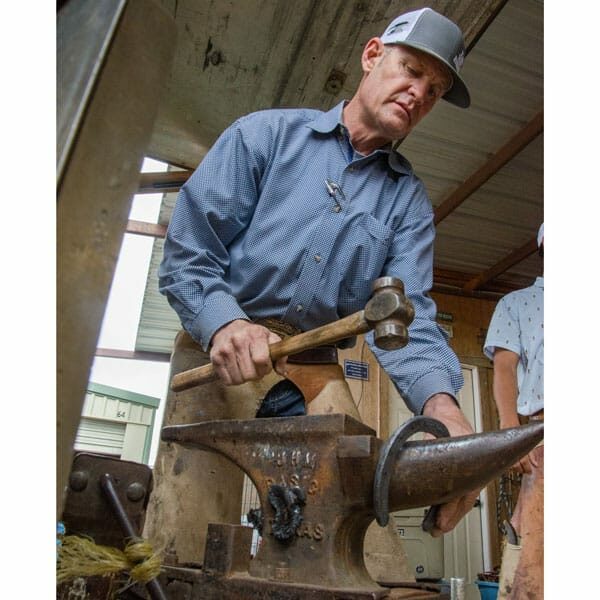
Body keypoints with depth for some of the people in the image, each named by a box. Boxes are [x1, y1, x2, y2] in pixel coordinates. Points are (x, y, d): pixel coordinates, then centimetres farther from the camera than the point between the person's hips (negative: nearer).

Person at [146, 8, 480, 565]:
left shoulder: (409, 200, 9)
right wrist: (224, 322, -24)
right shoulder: (265, 134, 2)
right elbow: (186, 253, -3)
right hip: (215, 364, -1)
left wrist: (440, 402, -25)